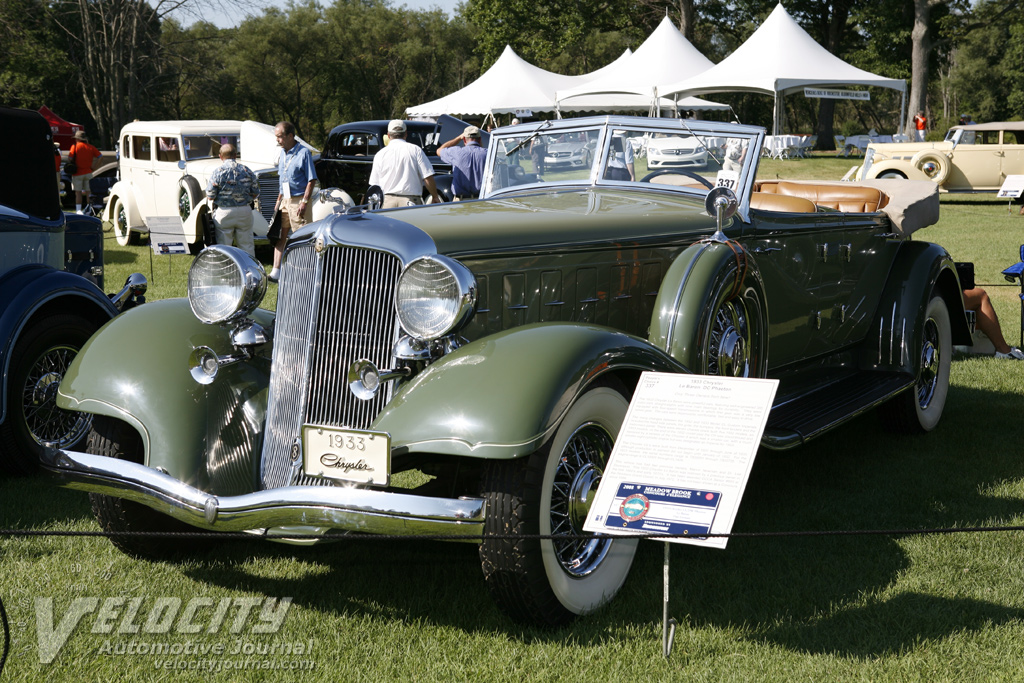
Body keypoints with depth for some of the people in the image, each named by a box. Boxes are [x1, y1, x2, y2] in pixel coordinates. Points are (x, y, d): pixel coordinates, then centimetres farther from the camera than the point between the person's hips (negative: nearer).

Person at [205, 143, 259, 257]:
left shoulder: (218, 171, -9)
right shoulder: (247, 170, 1)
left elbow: (210, 196, -8)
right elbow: (255, 194, 6)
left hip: (224, 212, -3)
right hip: (245, 211, 3)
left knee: (223, 246, 5)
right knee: (247, 246, 10)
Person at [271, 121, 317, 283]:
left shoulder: (303, 152, -11)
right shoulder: (282, 153, 12)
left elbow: (312, 180, -13)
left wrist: (304, 202, -18)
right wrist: (279, 200, 16)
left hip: (299, 201, -8)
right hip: (285, 200, 8)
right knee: (280, 236, 5)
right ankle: (276, 272, 7)